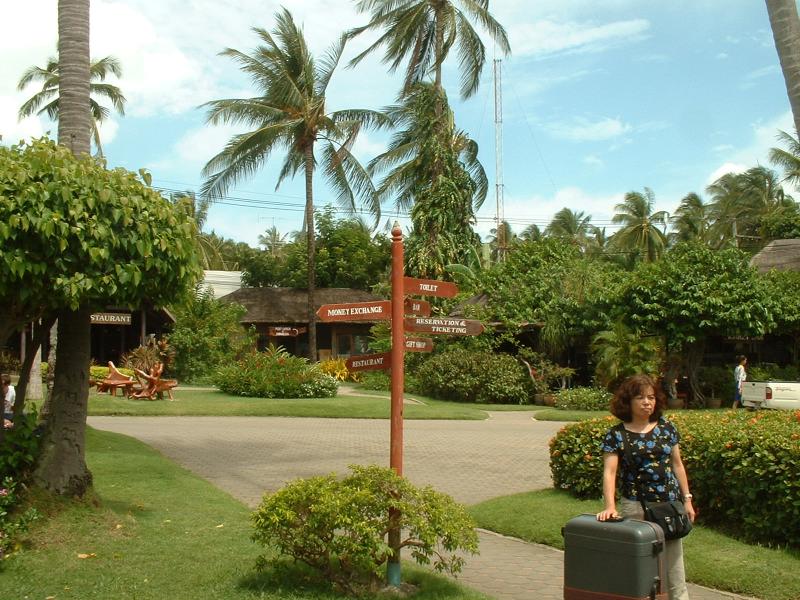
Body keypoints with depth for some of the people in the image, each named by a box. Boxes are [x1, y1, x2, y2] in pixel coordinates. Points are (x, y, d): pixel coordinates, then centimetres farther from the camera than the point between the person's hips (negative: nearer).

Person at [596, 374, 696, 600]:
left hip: (670, 503, 3)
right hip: (635, 506, -3)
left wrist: (687, 499, 9)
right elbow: (609, 472, -13)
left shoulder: (666, 428, 5)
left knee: (674, 563, 9)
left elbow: (677, 465, 12)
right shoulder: (616, 435, -5)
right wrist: (610, 507, -26)